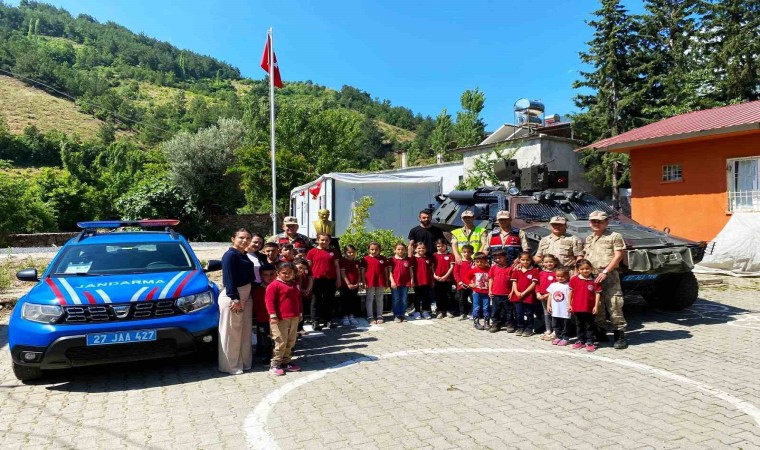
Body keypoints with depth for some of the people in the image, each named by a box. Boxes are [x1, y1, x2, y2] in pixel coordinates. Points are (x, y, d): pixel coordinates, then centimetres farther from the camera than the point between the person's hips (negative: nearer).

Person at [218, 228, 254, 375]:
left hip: (246, 296, 9)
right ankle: (230, 366, 10)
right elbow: (229, 279, -19)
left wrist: (245, 298, 9)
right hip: (232, 297, -9)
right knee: (231, 332, -1)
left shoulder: (244, 255, 13)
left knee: (245, 331, 15)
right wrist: (235, 299, -23)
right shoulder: (230, 255, -13)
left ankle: (244, 362, 27)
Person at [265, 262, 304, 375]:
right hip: (280, 319, -7)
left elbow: (298, 299, 23)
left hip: (294, 318, 8)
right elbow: (269, 300, -14)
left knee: (290, 342, 13)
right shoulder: (274, 285, -10)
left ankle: (286, 362, 26)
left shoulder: (294, 285, 14)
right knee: (281, 342, -5)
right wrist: (273, 315, -19)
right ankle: (275, 365, 6)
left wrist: (300, 313, 22)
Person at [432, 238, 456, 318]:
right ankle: (440, 311, 14)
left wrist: (445, 276, -12)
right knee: (438, 296, 6)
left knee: (448, 295, 4)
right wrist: (434, 276, -8)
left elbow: (452, 267, -4)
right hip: (437, 279, 2)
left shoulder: (450, 255, 0)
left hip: (447, 279, -2)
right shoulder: (434, 255, 6)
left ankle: (449, 311, 15)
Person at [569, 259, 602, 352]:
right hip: (577, 307, 2)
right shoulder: (574, 279, -3)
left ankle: (589, 342, 15)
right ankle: (581, 341, 26)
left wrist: (596, 306, -8)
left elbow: (597, 293, -4)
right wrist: (569, 304, 2)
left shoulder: (594, 281, -7)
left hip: (589, 308, -2)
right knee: (579, 325, 15)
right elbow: (570, 292, 3)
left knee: (589, 326, 8)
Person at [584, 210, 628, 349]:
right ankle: (601, 333, 19)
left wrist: (605, 272, -14)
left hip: (609, 276, -5)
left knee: (614, 306, -8)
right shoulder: (588, 239, 19)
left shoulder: (614, 236, 1)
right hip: (592, 276, 6)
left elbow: (618, 256, -7)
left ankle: (619, 336, -2)